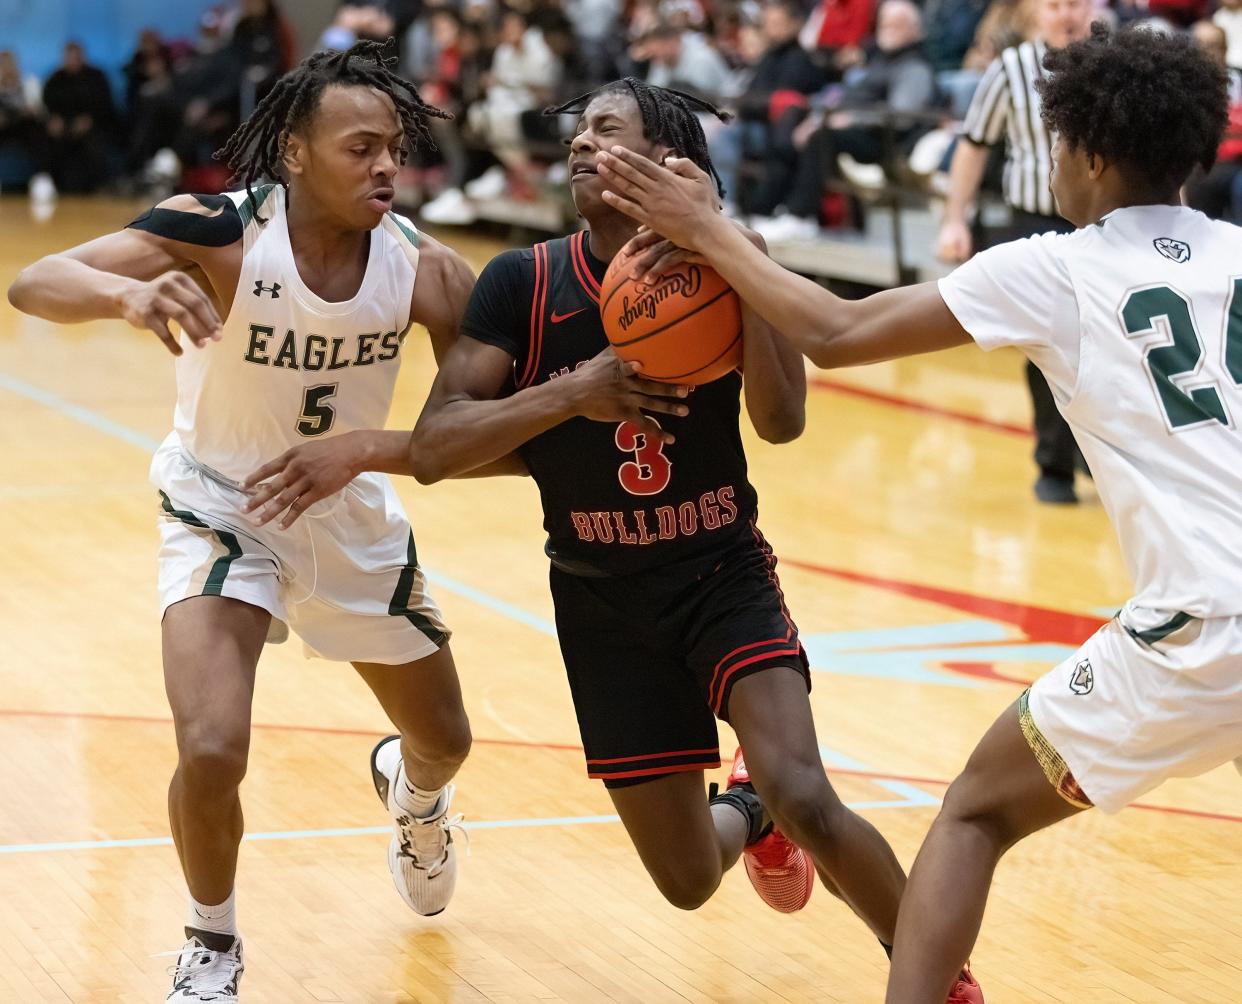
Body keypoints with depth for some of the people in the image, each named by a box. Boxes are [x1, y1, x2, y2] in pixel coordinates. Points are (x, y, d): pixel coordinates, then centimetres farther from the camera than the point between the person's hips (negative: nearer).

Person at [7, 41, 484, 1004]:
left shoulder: (421, 267, -20)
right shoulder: (220, 232, -27)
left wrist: (367, 446, -37)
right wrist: (130, 291, -57)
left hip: (353, 517, 4)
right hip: (222, 507, -3)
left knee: (444, 741, 19)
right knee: (212, 750, -24)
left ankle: (410, 789, 59)